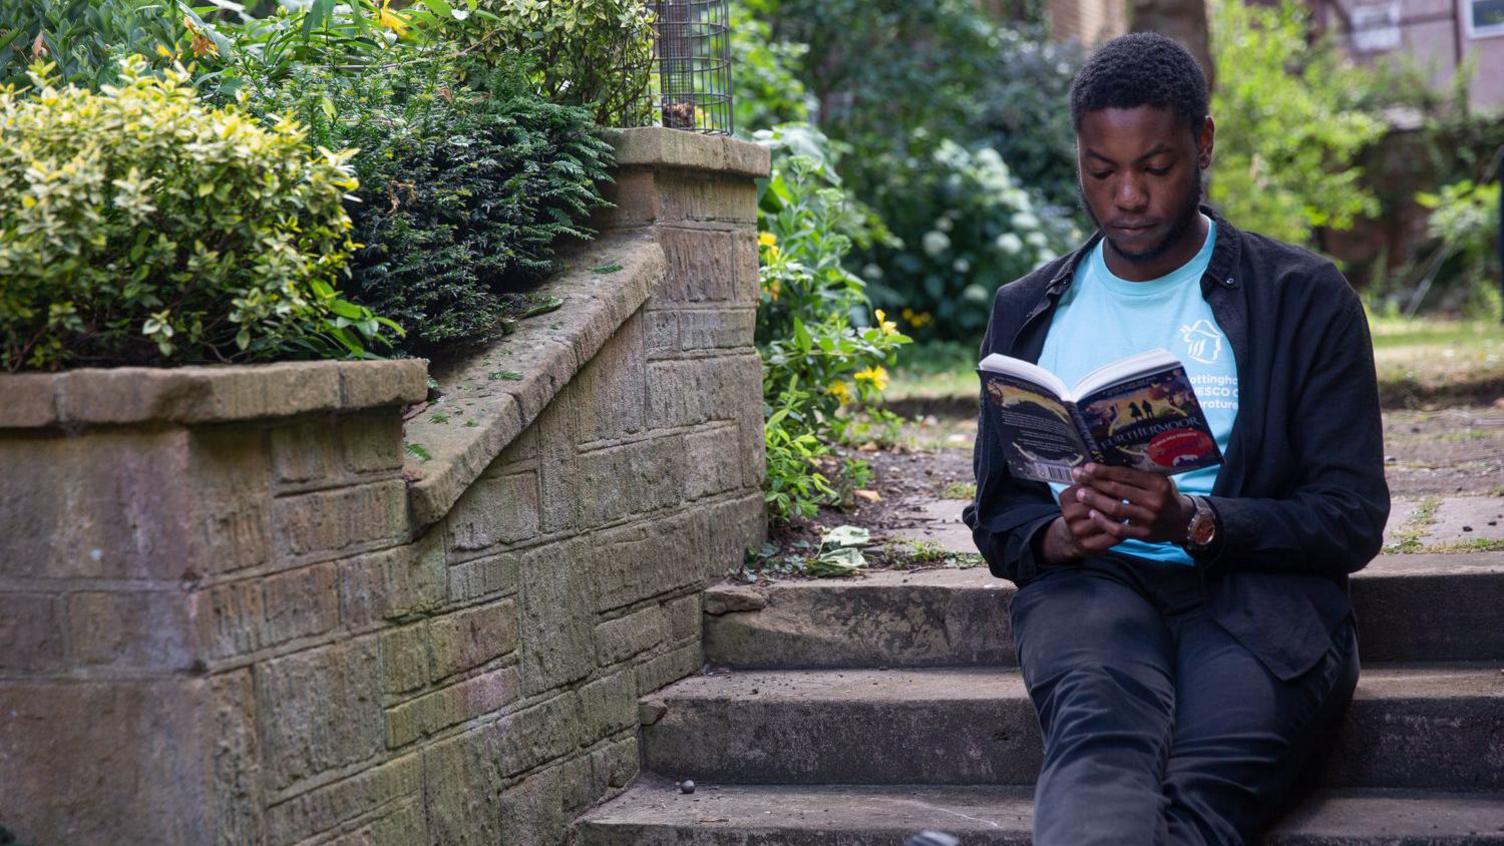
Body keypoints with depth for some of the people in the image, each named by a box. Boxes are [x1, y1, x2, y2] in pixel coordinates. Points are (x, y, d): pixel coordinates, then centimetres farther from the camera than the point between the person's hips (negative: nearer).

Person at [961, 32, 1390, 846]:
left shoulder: (1305, 298, 9)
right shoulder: (1026, 313, 19)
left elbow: (1353, 518, 3)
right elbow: (996, 515, 20)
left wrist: (1196, 522, -15)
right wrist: (1060, 534, -6)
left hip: (1256, 590, -1)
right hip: (1090, 584, 1)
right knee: (1101, 727, -37)